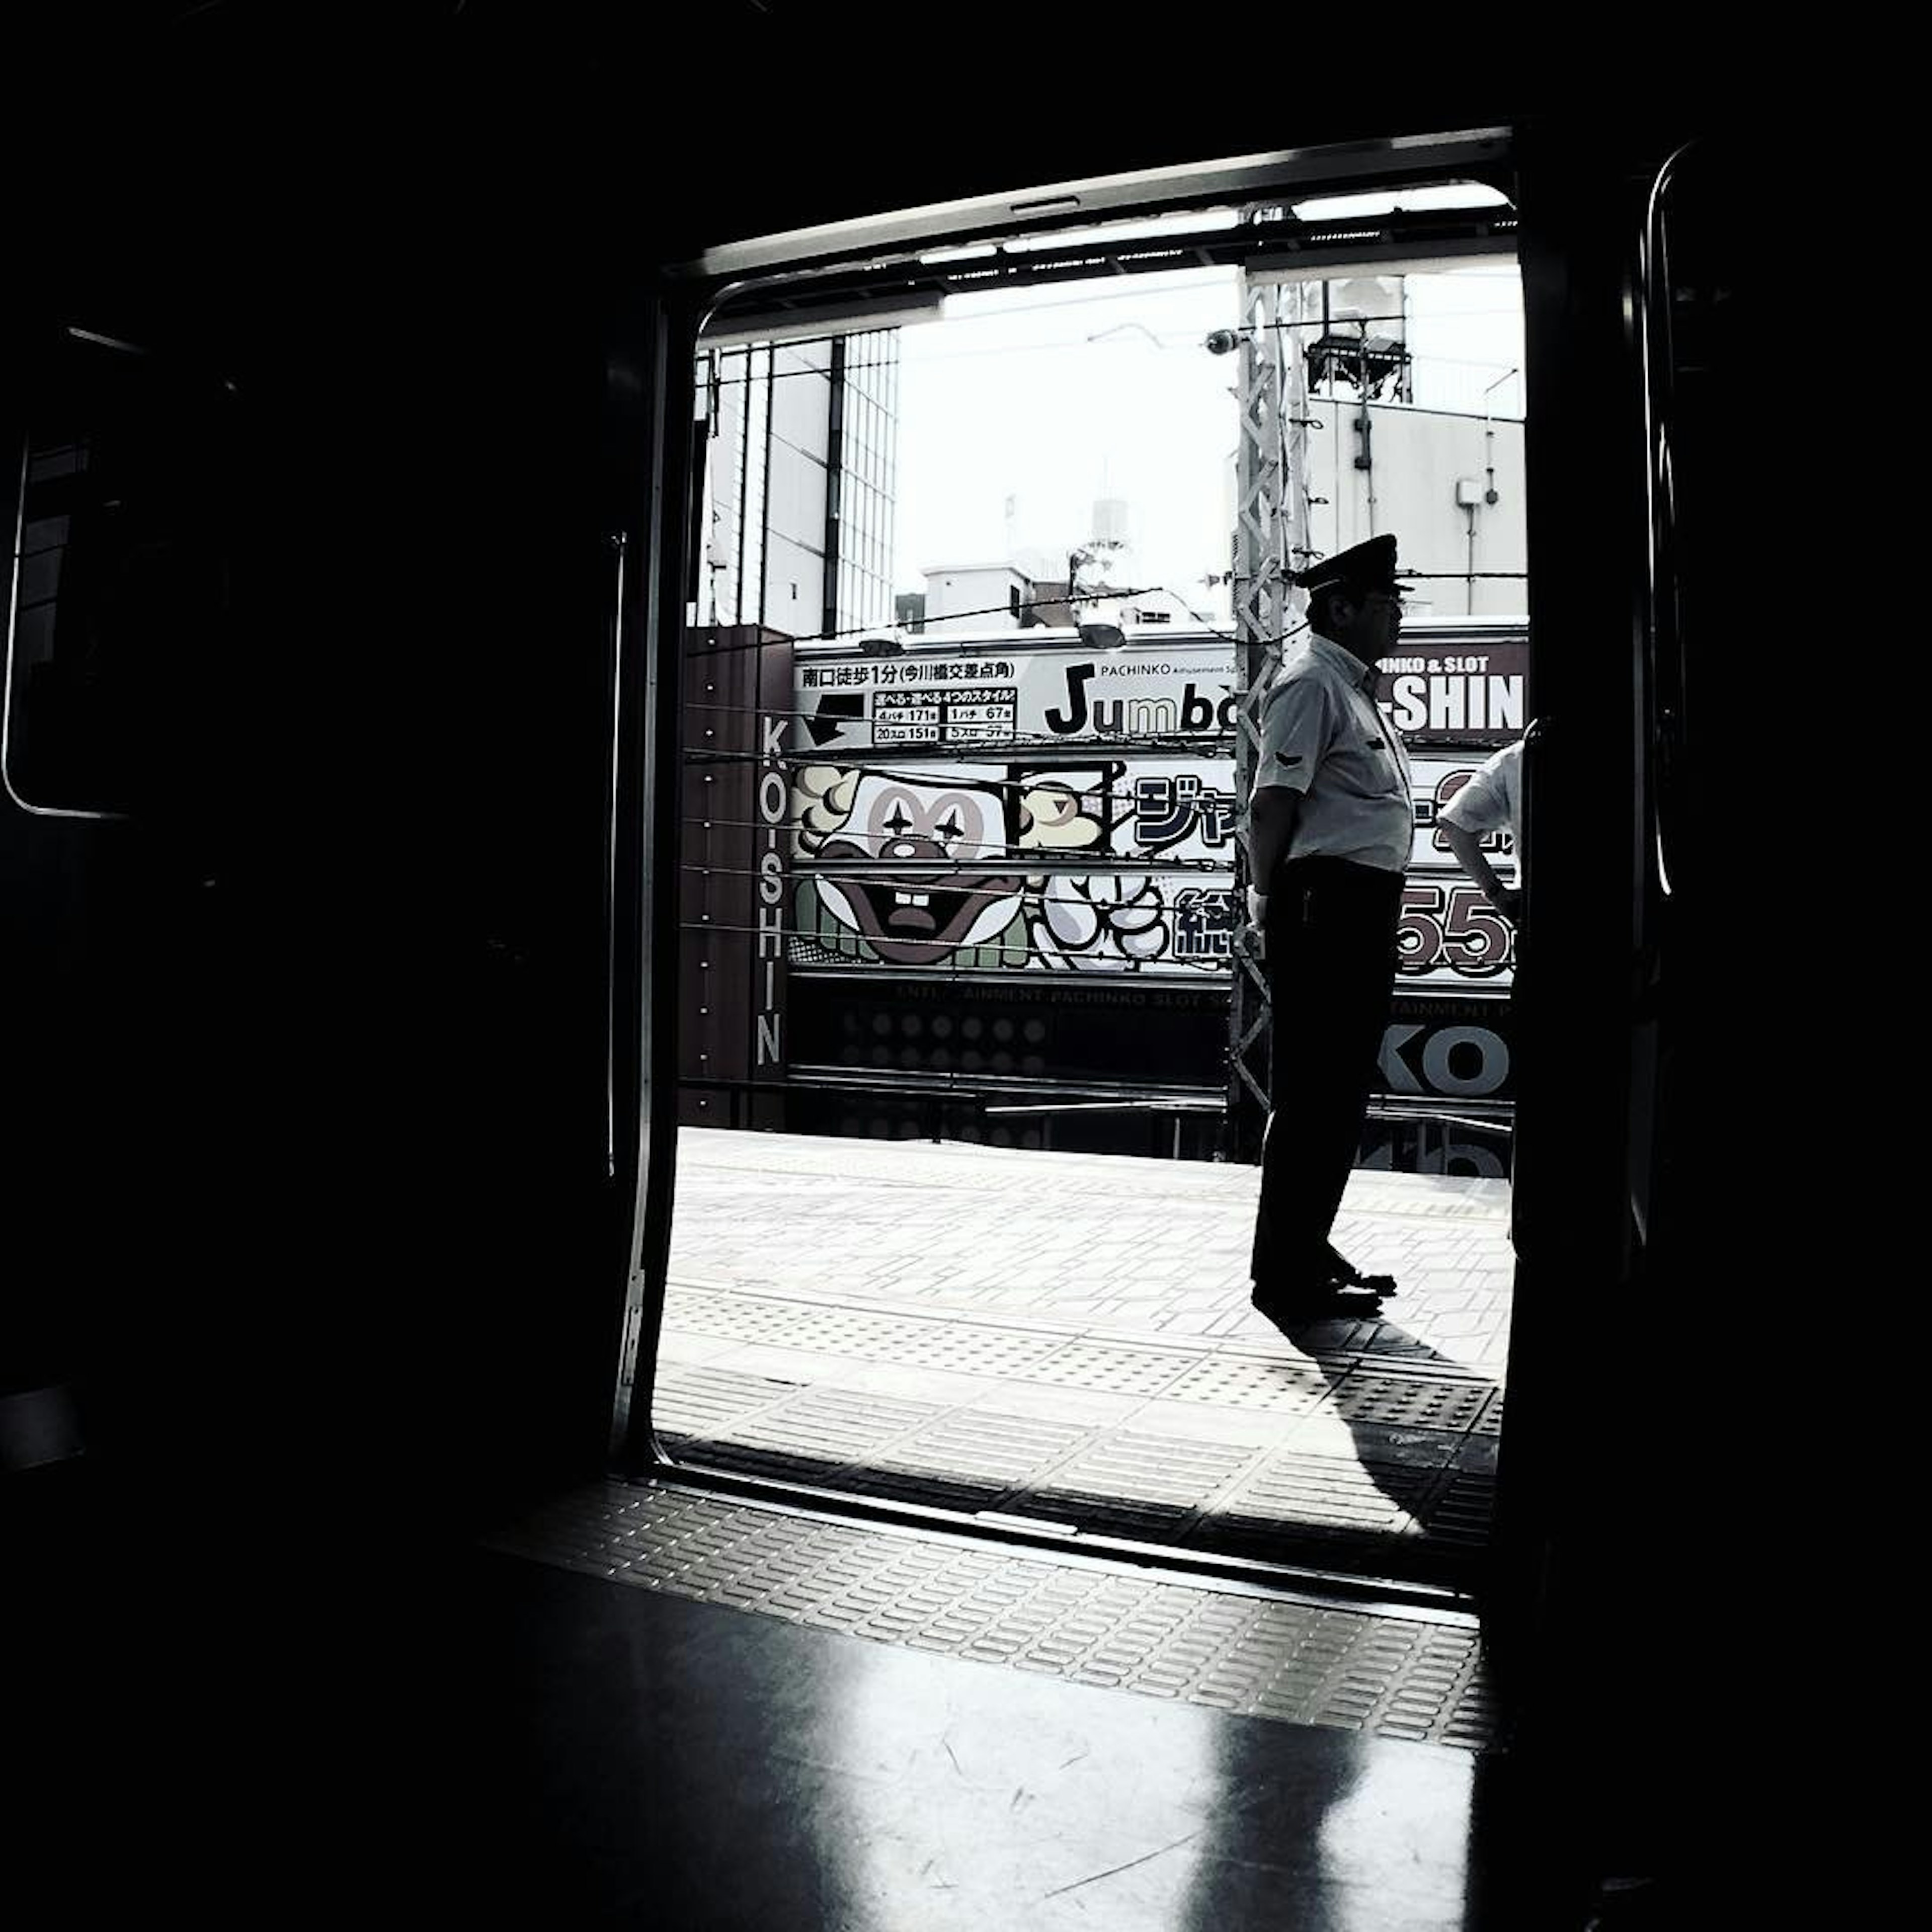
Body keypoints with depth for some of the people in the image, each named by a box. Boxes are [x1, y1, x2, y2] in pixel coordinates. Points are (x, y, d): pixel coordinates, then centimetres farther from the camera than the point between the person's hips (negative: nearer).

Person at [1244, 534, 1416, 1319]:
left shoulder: (1355, 688, 22)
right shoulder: (1311, 683, -10)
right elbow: (1274, 803, -17)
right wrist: (1270, 903, -17)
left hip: (1363, 912, 10)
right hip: (1326, 906, -10)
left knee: (1341, 1091, 15)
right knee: (1312, 1094, -5)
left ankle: (1309, 1251, 28)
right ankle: (1287, 1277, 4)